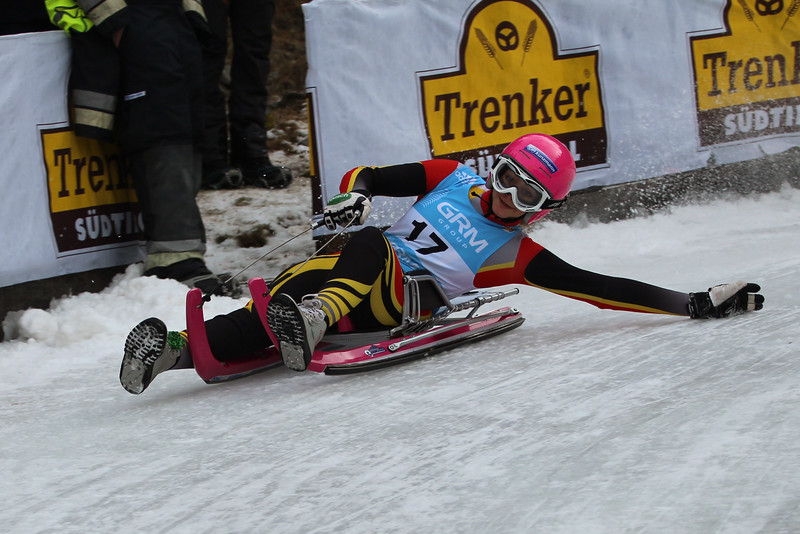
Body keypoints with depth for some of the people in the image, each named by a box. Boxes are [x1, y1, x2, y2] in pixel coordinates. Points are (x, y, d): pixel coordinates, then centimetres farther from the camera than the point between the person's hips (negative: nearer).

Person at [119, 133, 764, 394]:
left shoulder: (519, 256, 9)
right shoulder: (450, 180, 17)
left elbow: (602, 289, 6)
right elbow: (370, 175, 19)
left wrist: (695, 303, 3)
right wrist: (354, 195, -4)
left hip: (403, 305, -1)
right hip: (356, 275, 1)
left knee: (373, 247, -31)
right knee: (278, 295, -25)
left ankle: (315, 317, -51)